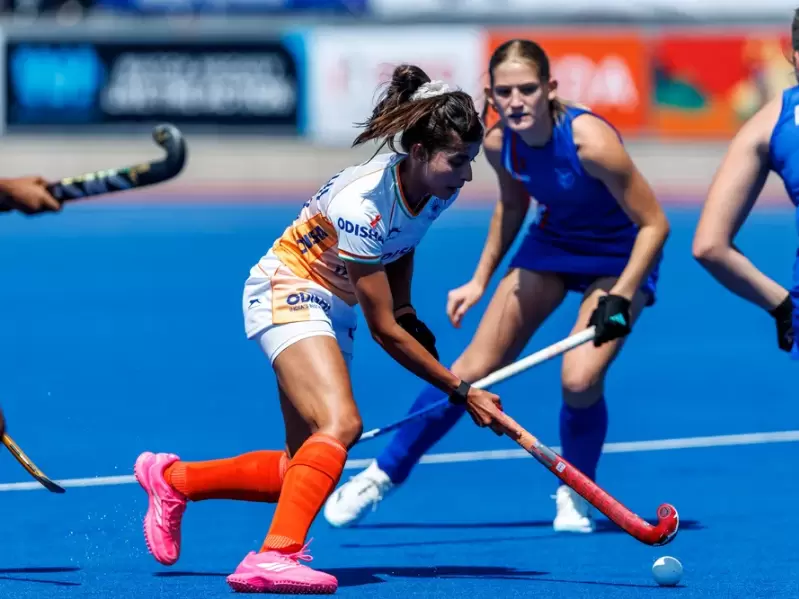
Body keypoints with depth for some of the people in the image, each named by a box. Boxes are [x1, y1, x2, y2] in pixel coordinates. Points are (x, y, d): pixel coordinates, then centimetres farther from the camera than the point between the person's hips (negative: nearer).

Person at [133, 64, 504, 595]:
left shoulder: (438, 190, -10)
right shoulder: (362, 202, -32)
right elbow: (384, 331, -27)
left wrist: (407, 314, 5)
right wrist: (463, 391, -24)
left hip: (335, 308, 9)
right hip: (287, 292, -9)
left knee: (304, 470, 6)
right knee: (341, 423, -32)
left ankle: (171, 478, 24)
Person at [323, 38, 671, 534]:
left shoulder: (590, 142, -34)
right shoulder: (499, 144, -16)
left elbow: (654, 224, -26)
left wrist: (619, 299, -31)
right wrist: (480, 280, 6)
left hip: (619, 257, -5)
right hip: (552, 242, 5)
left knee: (580, 380, -23)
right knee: (472, 370, -1)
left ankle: (575, 494, 6)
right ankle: (384, 474, 15)